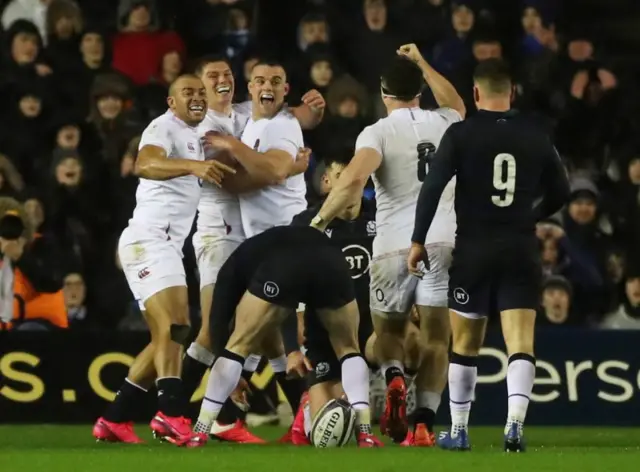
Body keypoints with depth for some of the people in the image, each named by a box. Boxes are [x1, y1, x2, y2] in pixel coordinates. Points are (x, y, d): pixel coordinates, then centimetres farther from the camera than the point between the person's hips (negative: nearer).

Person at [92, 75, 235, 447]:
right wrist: (194, 166, -45)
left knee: (168, 337, 12)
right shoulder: (165, 128, -8)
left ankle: (115, 420, 15)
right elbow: (145, 165, -29)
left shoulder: (193, 136, 20)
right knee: (174, 325, -23)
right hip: (149, 239, -10)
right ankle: (172, 414, -35)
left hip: (167, 245, 10)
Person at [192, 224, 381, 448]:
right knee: (348, 349, 25)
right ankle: (365, 436, 12)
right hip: (330, 261, 4)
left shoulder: (234, 268, 34)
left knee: (237, 347, 14)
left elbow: (218, 321, 25)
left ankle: (197, 437, 12)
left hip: (280, 268, -4)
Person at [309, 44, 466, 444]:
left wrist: (320, 219, -9)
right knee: (436, 339, 5)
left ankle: (394, 379, -16)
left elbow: (354, 179, -21)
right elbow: (457, 106, 37)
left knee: (389, 332, 15)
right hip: (442, 243, 2)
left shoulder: (378, 133, -4)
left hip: (394, 246, -2)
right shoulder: (444, 124, 9)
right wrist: (422, 64, 42)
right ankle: (425, 421, -8)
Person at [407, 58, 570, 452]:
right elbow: (561, 193, 13)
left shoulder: (461, 135, -5)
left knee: (466, 345, 12)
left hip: (474, 249, -1)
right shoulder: (536, 137, 4)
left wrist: (418, 240, -5)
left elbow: (432, 187, -11)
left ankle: (458, 431, 20)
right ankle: (515, 424, -22)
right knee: (521, 344, -3)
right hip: (522, 250, 1)